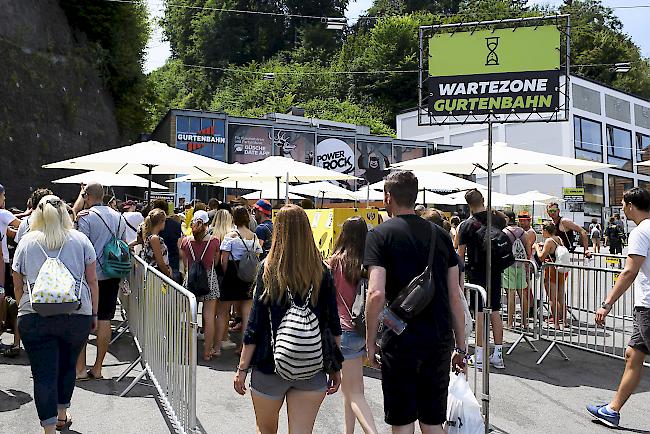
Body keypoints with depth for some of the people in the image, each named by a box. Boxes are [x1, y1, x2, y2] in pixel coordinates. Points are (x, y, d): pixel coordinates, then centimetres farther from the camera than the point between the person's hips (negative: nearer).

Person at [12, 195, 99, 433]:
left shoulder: (25, 242, 7)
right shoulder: (80, 239, 5)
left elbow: (18, 286, 12)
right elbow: (92, 281, 6)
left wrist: (23, 310, 25)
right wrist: (94, 313, 14)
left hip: (34, 317, -1)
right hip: (77, 315, 1)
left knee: (44, 375, 3)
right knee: (67, 367, 19)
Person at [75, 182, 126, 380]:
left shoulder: (86, 217, -9)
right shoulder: (119, 217, 9)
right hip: (112, 275, 5)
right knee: (104, 321, 8)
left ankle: (80, 368, 9)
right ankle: (97, 368, 14)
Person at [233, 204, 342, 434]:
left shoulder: (268, 270, -9)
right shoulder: (322, 272, -3)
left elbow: (256, 323, -8)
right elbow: (334, 326, 0)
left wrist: (242, 368, -1)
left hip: (270, 364, -1)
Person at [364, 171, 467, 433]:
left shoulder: (379, 235, -5)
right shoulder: (440, 234, 8)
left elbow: (376, 294, -16)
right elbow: (455, 296, 8)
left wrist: (370, 342, -5)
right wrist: (461, 346, 14)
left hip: (400, 341, -4)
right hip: (440, 340, 5)